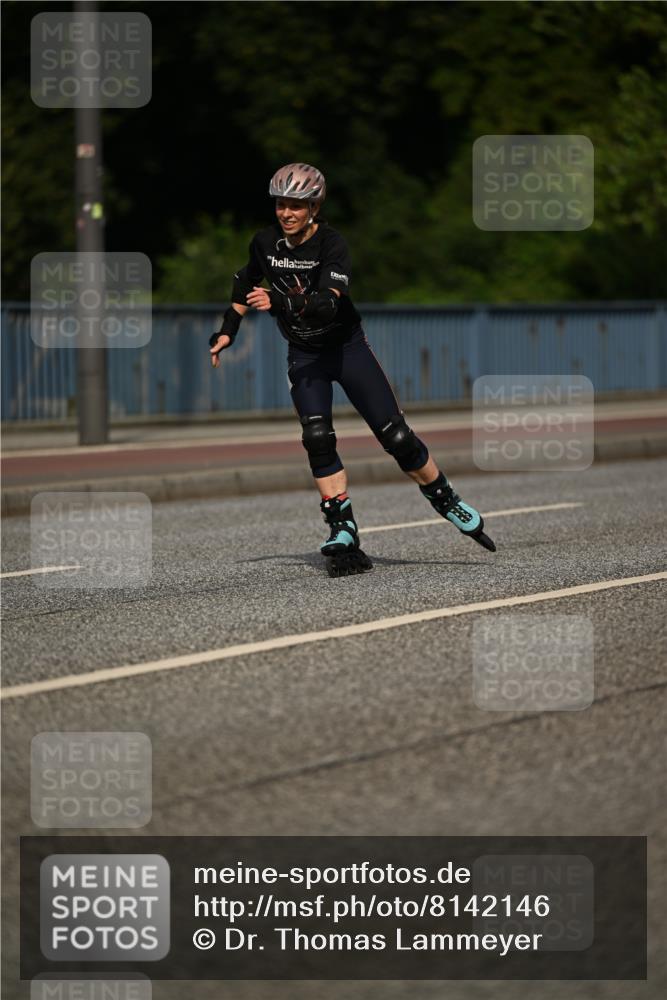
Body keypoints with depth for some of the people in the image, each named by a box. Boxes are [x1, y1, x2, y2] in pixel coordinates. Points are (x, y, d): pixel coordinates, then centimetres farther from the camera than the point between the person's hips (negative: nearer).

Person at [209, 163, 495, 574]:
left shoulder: (332, 244, -21)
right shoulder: (266, 242, -6)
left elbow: (328, 302, -37)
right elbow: (246, 284, 16)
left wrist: (280, 301, -50)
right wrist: (227, 331, 14)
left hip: (347, 347, -3)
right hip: (304, 355, 3)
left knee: (395, 435, -5)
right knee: (317, 438, -17)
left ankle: (447, 501, 16)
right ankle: (344, 532, -13)